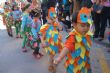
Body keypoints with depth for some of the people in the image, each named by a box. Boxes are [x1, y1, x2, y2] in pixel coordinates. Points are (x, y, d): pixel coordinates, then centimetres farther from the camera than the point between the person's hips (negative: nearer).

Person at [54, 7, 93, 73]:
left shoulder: (88, 34, -7)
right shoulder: (73, 37, -30)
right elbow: (67, 47, -48)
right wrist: (59, 58, -64)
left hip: (85, 63, 7)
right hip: (74, 65, -7)